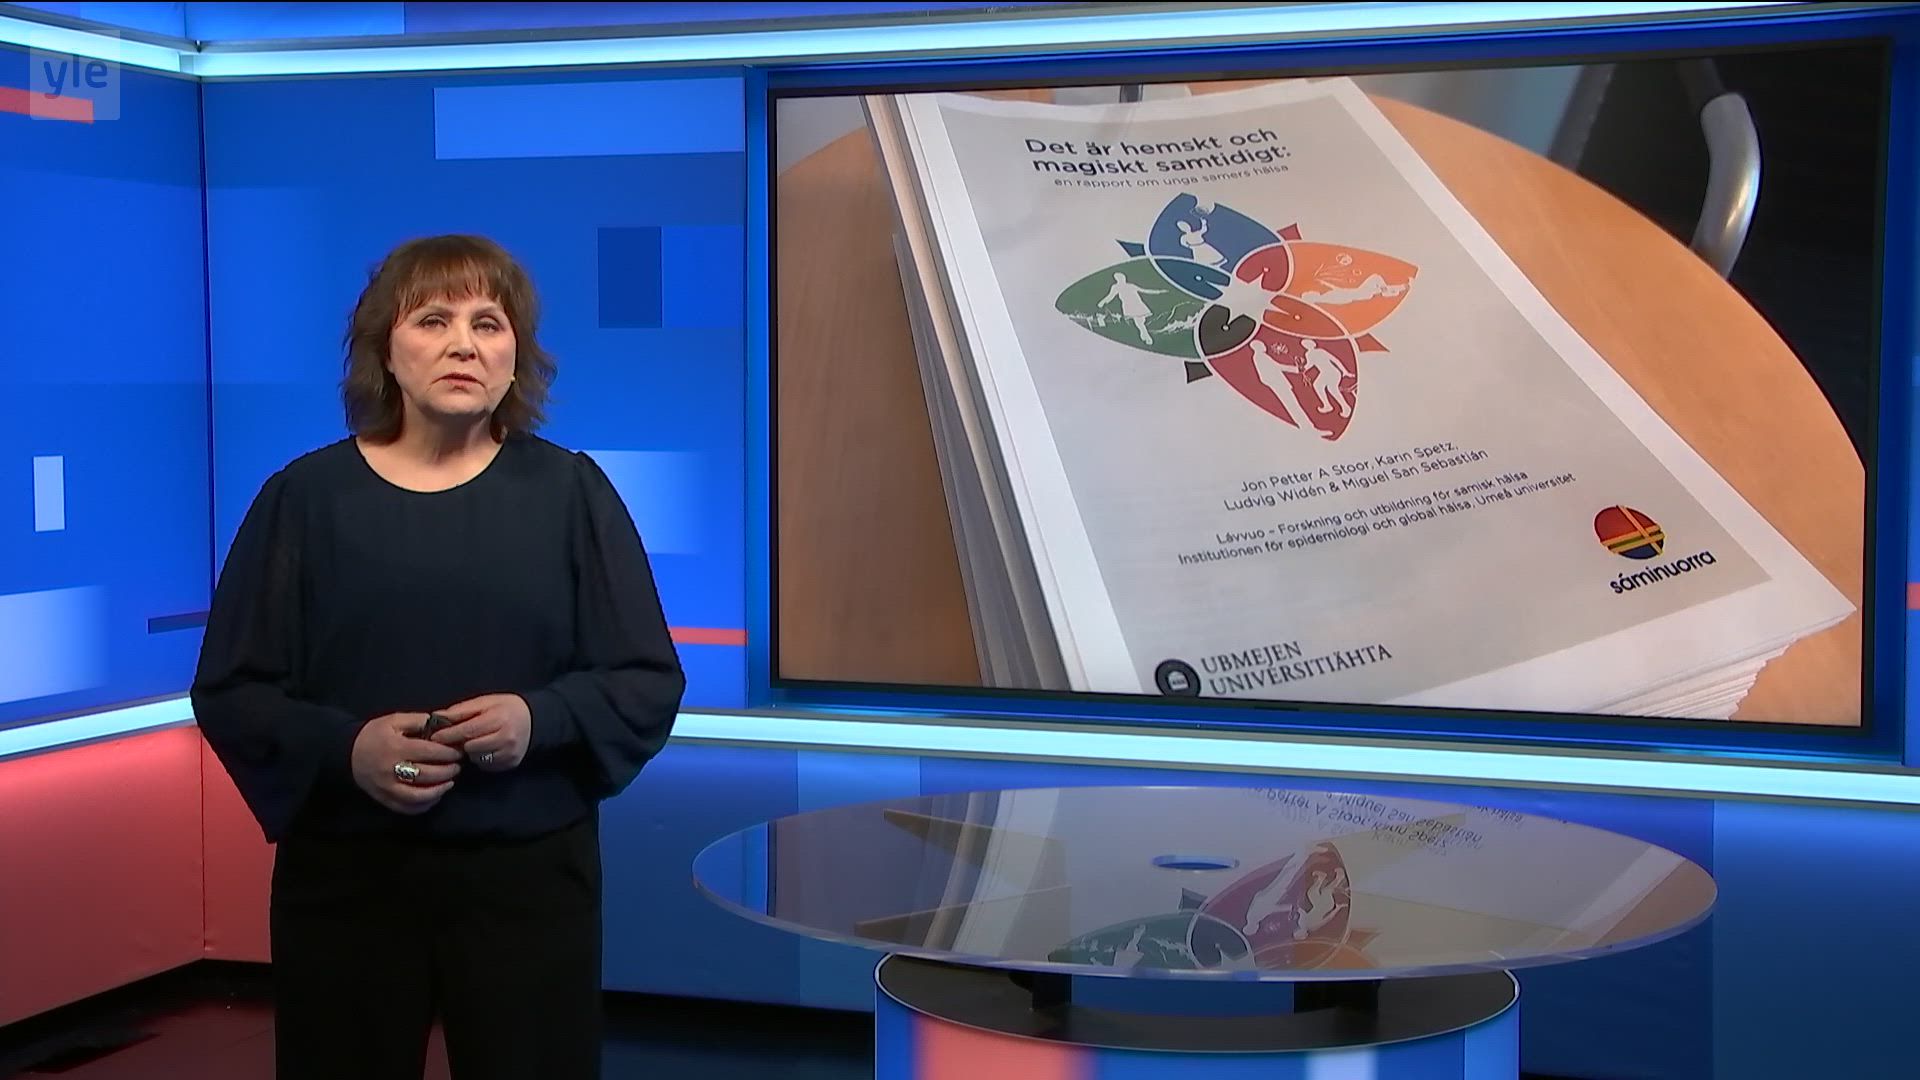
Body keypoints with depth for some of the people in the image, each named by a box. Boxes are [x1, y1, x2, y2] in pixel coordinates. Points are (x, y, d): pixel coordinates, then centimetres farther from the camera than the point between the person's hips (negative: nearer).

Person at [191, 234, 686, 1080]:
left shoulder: (569, 492, 2)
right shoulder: (305, 496, 2)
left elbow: (648, 683, 2)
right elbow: (230, 693, 1)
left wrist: (540, 720, -17)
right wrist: (343, 748, -17)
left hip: (530, 872, 0)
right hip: (345, 876, 0)